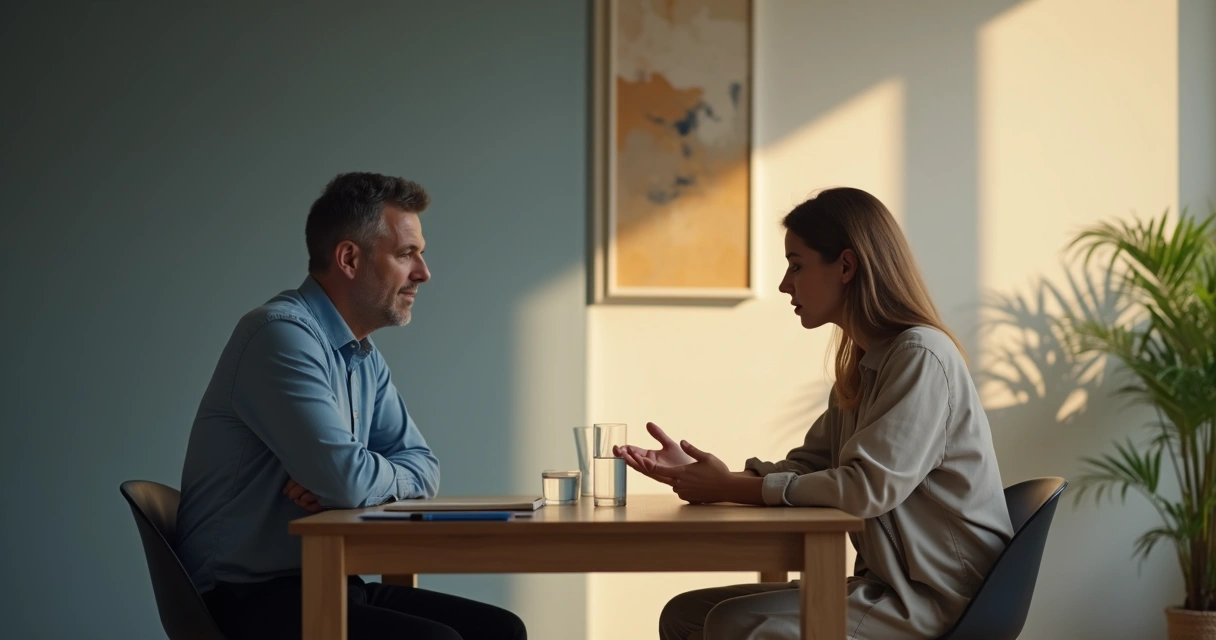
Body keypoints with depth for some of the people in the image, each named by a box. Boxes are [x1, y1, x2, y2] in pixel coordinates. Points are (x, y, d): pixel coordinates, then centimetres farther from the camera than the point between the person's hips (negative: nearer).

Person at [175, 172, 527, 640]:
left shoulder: (365, 358, 13)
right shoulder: (282, 333, -17)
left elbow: (422, 466, 12)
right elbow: (347, 478, -27)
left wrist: (350, 480, -10)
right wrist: (389, 474, -3)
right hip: (249, 602, -9)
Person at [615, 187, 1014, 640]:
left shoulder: (920, 356, -15)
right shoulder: (862, 366, 15)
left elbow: (869, 489, -23)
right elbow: (807, 468, 12)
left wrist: (730, 488, -16)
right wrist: (695, 475, -2)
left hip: (935, 599, -9)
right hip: (887, 585, 9)